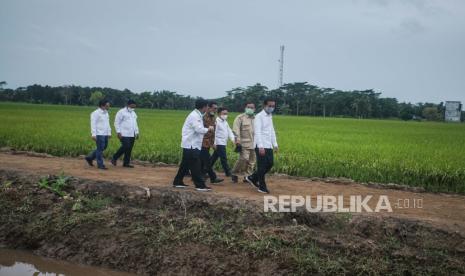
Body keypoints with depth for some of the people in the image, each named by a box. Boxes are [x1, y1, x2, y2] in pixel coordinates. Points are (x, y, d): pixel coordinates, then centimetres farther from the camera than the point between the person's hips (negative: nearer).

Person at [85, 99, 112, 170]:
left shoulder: (106, 113, 15)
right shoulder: (96, 113, -10)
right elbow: (93, 124, -14)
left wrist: (109, 133, 16)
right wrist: (93, 134, -19)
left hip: (105, 134, 9)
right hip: (99, 134, -9)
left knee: (104, 147, 14)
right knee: (100, 149, -3)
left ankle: (90, 158, 27)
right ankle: (100, 165, 6)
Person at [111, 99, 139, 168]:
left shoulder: (133, 113, 17)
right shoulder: (121, 112, -5)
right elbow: (117, 123, -7)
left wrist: (137, 132, 17)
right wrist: (118, 132, -14)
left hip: (132, 135, 7)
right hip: (124, 134, -7)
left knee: (129, 149, 3)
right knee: (125, 147, -15)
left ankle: (126, 163, 9)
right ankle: (114, 158, 2)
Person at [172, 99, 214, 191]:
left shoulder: (198, 115, 16)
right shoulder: (194, 116, -16)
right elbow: (199, 129, -23)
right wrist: (209, 129, -8)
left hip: (191, 145, 10)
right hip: (191, 145, -10)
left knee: (185, 165, 15)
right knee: (195, 166, -7)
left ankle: (177, 182, 23)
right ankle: (200, 185, -5)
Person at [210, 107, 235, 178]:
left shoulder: (225, 122, 17)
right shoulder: (217, 121, -12)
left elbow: (229, 131, 13)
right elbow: (214, 133, -17)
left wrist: (233, 138, -2)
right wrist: (214, 143, -20)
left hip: (223, 143, 9)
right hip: (219, 143, -9)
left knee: (214, 158, 16)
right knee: (224, 158, -8)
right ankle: (228, 173, -5)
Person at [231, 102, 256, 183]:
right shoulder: (240, 117, -1)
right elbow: (236, 130, -8)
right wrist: (238, 141, -17)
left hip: (254, 144, 6)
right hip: (244, 143, -5)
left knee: (251, 161, 5)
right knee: (244, 159, -14)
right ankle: (234, 173, 4)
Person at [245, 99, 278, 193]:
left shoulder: (270, 117, 16)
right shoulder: (259, 116, -10)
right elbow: (257, 132, -18)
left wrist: (275, 144, 15)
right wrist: (260, 147, -25)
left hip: (269, 146, 8)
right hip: (261, 146, -8)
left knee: (269, 164, 11)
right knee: (262, 166, -2)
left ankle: (252, 178, 26)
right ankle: (262, 187, 8)